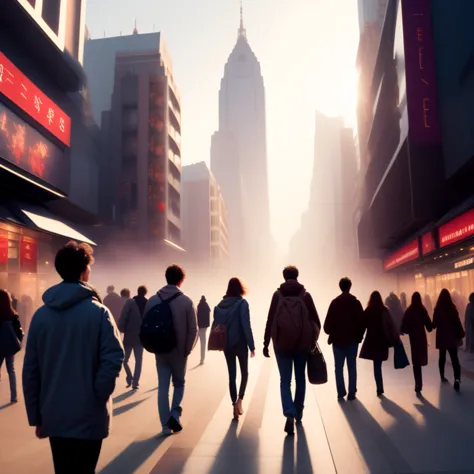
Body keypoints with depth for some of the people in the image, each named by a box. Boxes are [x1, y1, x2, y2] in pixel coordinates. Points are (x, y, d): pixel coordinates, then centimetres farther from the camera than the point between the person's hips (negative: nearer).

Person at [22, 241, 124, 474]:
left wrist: (36, 416, 10)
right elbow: (113, 358, -20)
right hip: (88, 416, -4)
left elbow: (30, 370, 3)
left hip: (54, 416, 4)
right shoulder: (98, 312, -12)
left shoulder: (41, 314, 0)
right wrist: (97, 397, -6)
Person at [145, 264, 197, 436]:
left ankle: (166, 425, 10)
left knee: (163, 387, 10)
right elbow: (193, 330, -12)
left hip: (160, 351, 2)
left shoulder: (153, 300, -2)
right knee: (179, 383, 18)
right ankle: (175, 412, -1)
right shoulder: (186, 301, -11)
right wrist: (187, 349, 0)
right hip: (179, 351, -2)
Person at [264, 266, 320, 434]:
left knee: (285, 380, 3)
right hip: (302, 342, 1)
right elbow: (315, 320, 2)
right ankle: (298, 414, 26)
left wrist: (266, 343, 3)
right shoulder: (305, 295, 2)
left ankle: (290, 415, -15)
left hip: (282, 342, -1)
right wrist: (313, 339, 15)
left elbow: (270, 320, -3)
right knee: (300, 378, 16)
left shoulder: (278, 294, 0)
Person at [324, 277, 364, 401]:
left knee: (339, 367, 7)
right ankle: (351, 393, 7)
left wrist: (329, 332, 9)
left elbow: (329, 321, -9)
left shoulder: (335, 302, -6)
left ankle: (341, 393, 6)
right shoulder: (356, 302, -2)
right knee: (352, 367, 8)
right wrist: (359, 335, 9)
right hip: (353, 339, 1)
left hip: (338, 339, -1)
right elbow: (361, 321, -3)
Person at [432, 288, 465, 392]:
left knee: (442, 357, 17)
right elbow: (457, 322, -6)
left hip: (441, 336, 1)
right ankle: (457, 379, -20)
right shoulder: (452, 307, -7)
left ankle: (442, 376, 24)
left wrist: (430, 325, 21)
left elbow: (434, 324, -2)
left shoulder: (438, 309, -5)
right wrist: (460, 336, 0)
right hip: (451, 336, -1)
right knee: (454, 358, -3)